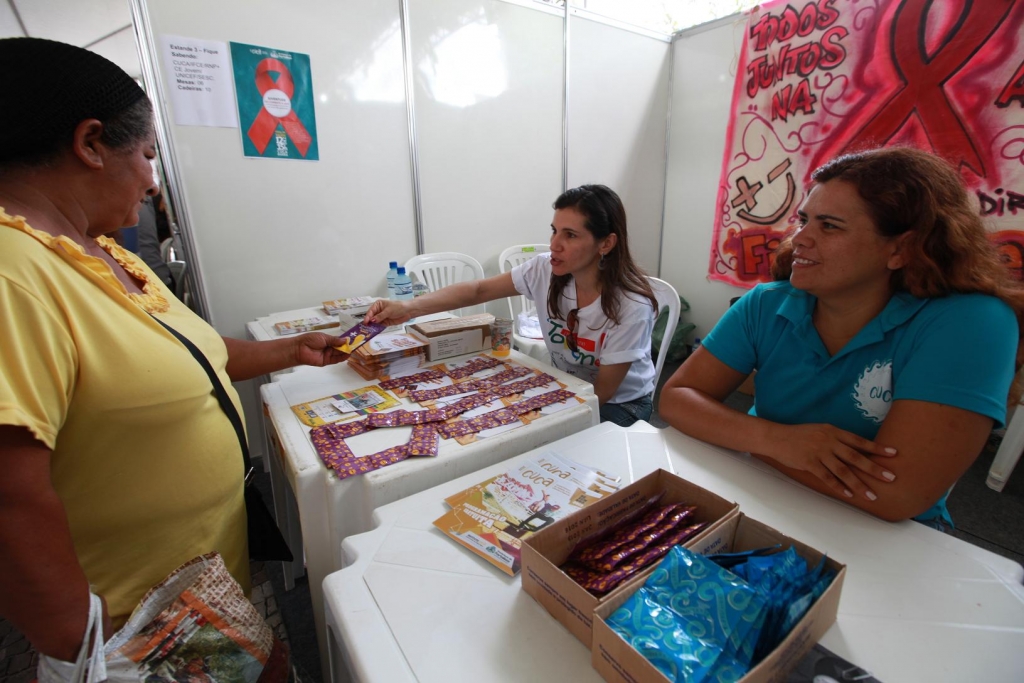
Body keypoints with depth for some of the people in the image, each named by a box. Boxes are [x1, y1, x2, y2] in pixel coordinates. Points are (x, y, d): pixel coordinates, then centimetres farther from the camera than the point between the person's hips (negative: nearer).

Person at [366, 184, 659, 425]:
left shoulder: (631, 306, -28)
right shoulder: (545, 270, -16)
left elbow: (601, 391, -20)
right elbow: (479, 290, -15)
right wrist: (410, 307, -29)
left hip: (620, 404, -3)